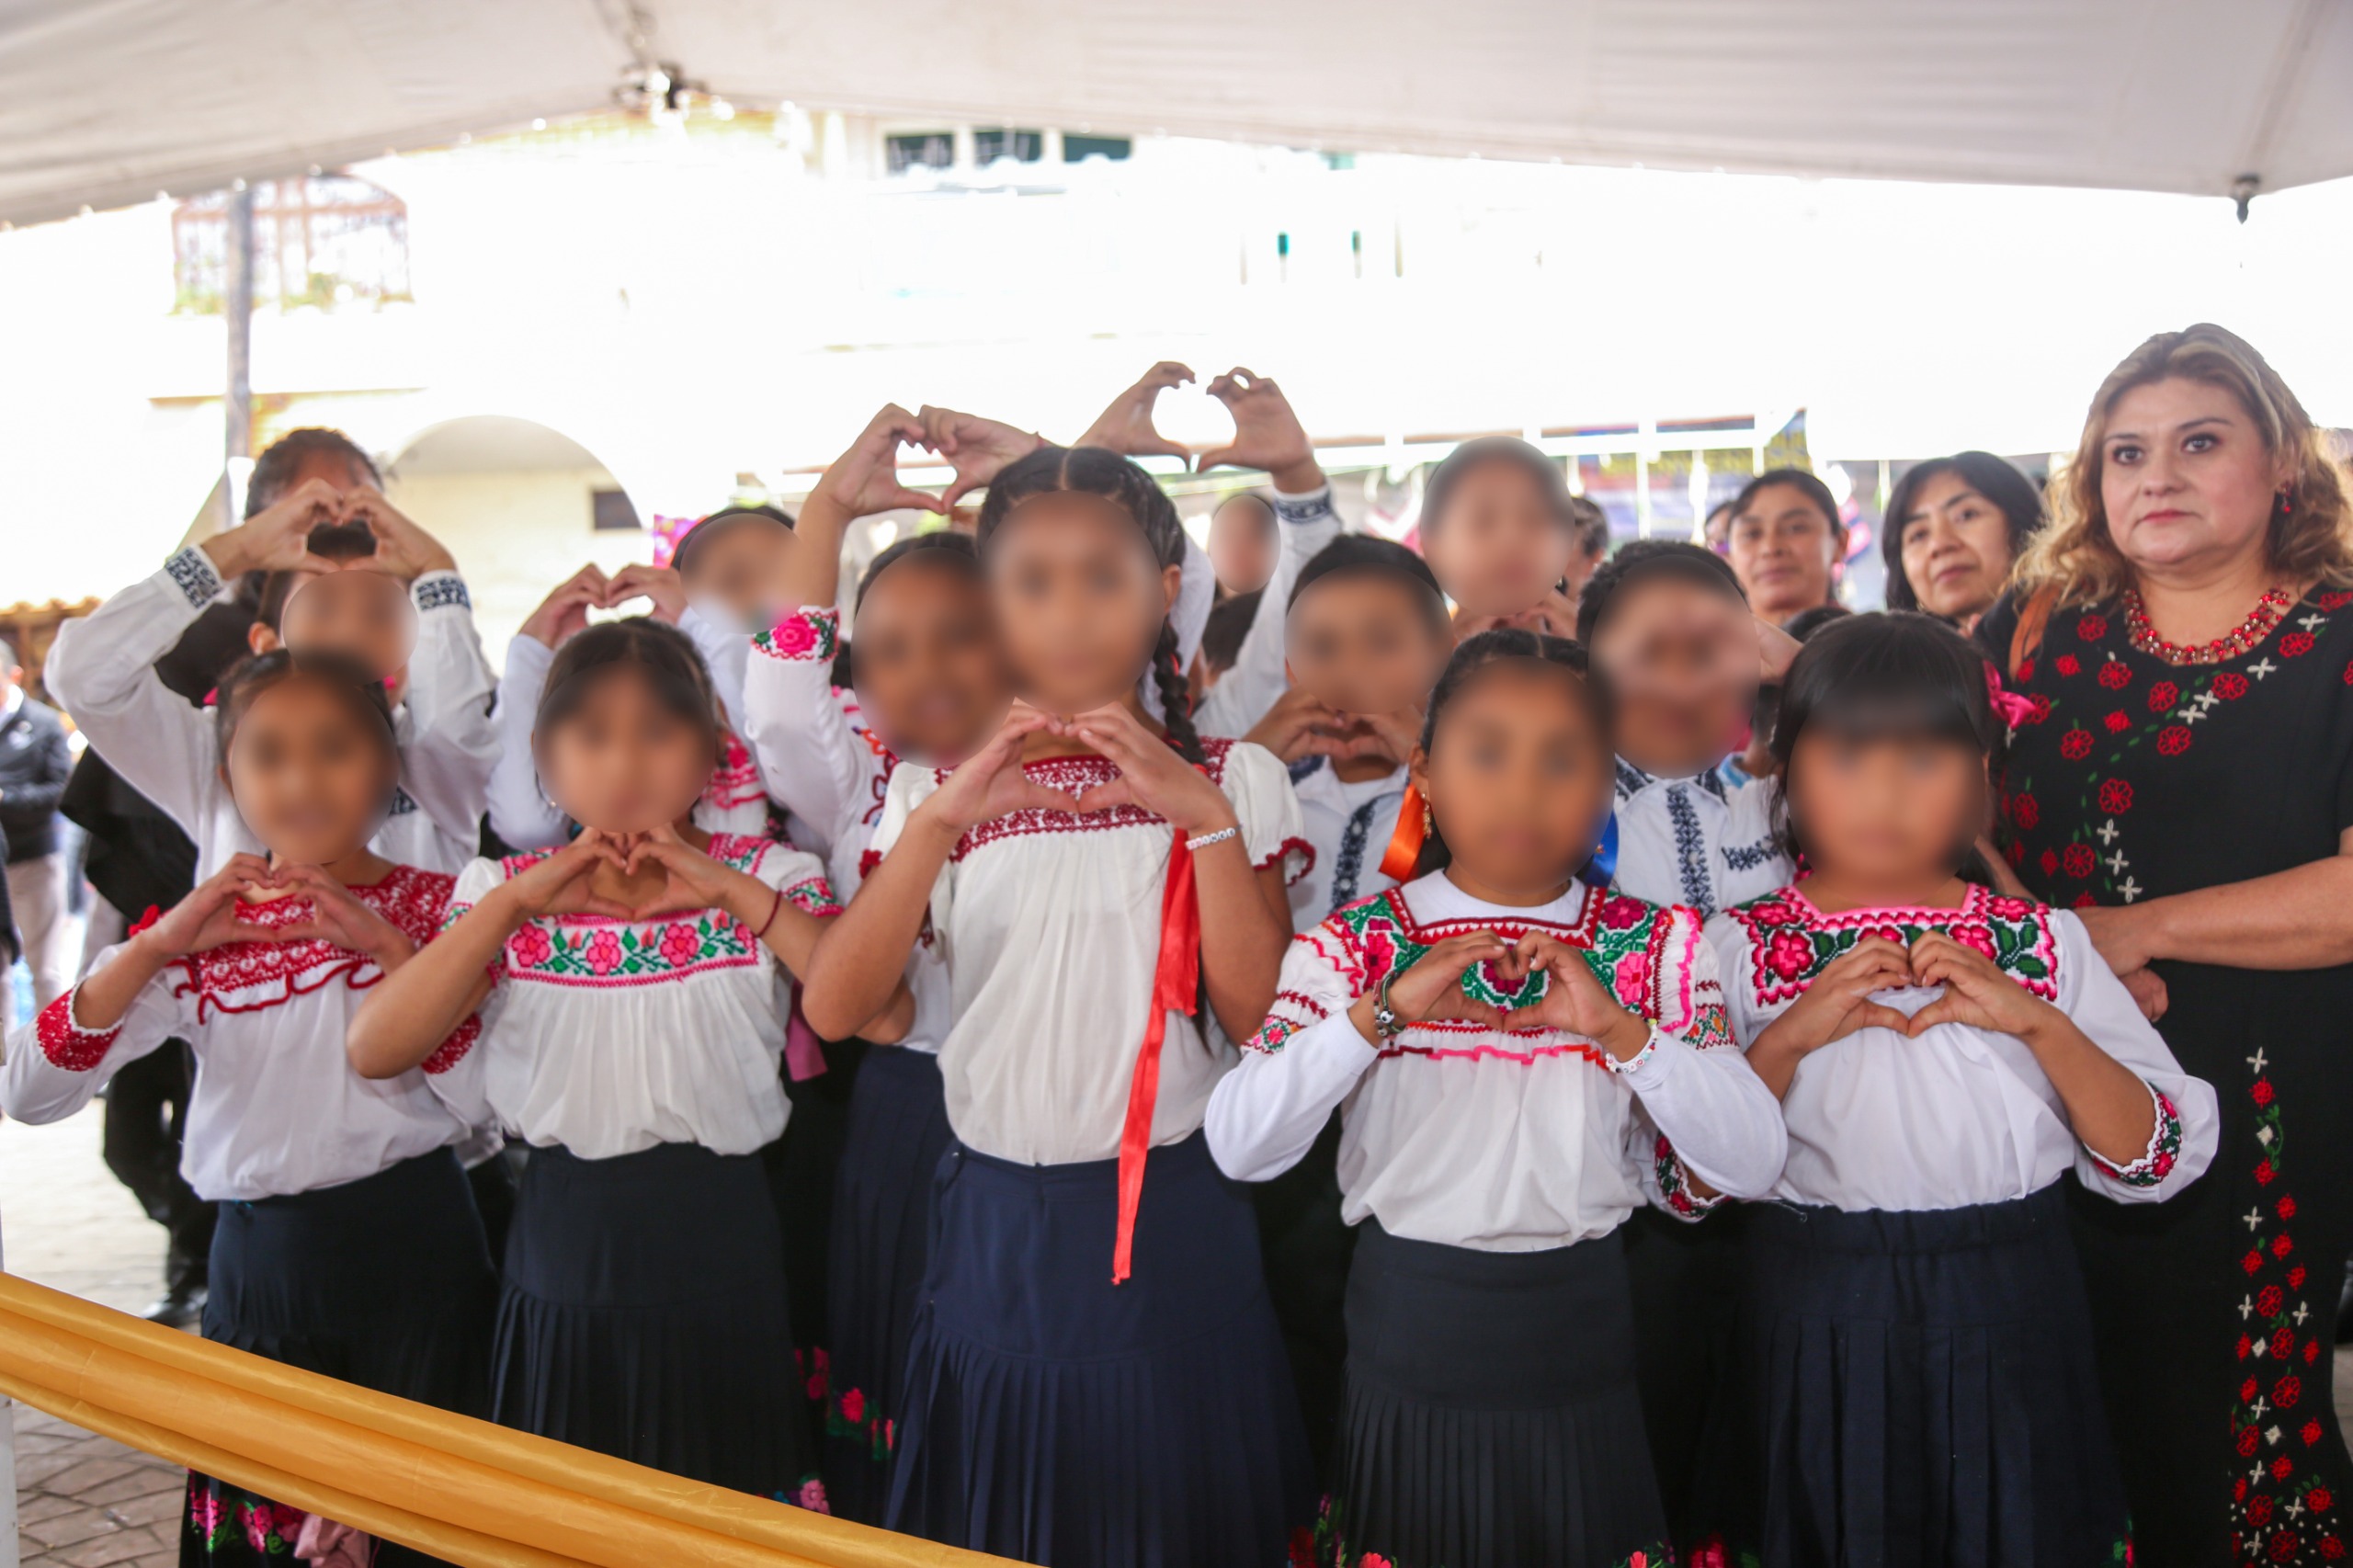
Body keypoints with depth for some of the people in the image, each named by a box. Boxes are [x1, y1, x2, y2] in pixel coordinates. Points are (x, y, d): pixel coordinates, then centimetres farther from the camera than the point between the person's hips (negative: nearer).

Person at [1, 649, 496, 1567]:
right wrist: (154, 948, -18)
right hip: (261, 1260, 2)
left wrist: (390, 950, -20)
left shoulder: (435, 906, -1)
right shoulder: (200, 934, 2)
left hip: (415, 1250, -1)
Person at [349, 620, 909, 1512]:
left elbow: (882, 1017, -19)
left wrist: (743, 896, -21)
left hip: (718, 1248, -2)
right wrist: (513, 902, -16)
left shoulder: (763, 880, -4)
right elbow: (374, 1052, -11)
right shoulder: (507, 896, 1)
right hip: (565, 1247, 2)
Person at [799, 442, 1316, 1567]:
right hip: (998, 1218, 1)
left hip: (1173, 1218, -1)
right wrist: (940, 818, -23)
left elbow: (1258, 1013, -12)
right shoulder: (943, 786, 0)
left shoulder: (1228, 781, -1)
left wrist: (1203, 817, -21)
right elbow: (833, 1007, -12)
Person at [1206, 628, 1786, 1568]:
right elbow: (1238, 1146, -17)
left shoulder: (1655, 948, -2)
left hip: (1579, 1340, 1)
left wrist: (1616, 1027, -23)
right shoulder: (1358, 944, -6)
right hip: (1407, 1339, -1)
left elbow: (1750, 1165, -11)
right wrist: (1383, 1009, -26)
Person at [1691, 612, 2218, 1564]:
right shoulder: (1743, 947, -3)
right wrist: (1791, 1036, -18)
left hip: (2010, 1317, 1)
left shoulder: (2044, 943, 0)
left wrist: (2038, 1022, -15)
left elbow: (2154, 1163, -3)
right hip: (1815, 1328, -1)